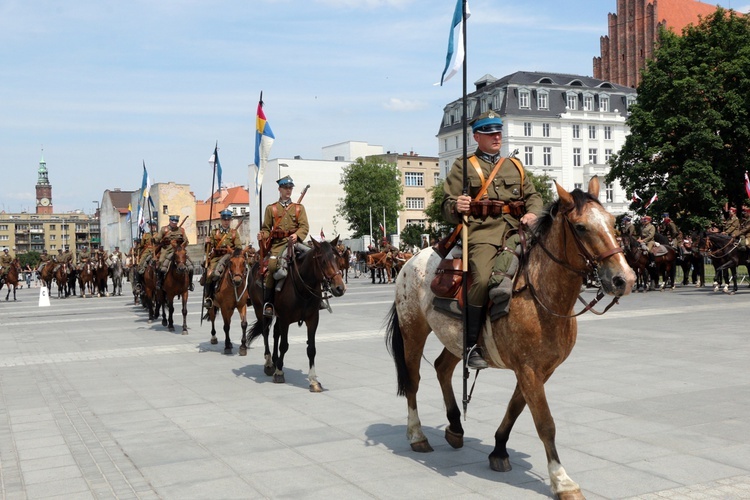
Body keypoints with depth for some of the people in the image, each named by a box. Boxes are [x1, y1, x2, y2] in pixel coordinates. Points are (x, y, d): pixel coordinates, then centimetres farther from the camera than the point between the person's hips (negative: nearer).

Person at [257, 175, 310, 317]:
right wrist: (263, 235, -11)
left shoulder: (299, 208, 17)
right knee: (273, 264, -26)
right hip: (278, 243, -1)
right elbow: (266, 228, 13)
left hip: (294, 241, 1)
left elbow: (305, 227, 5)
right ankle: (268, 302, -17)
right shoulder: (271, 208, 16)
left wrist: (296, 235, -16)